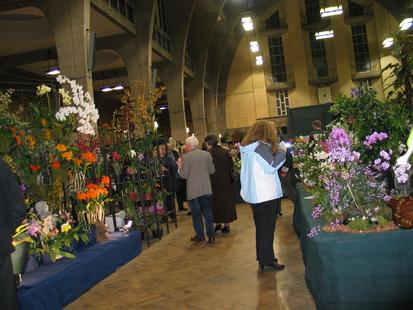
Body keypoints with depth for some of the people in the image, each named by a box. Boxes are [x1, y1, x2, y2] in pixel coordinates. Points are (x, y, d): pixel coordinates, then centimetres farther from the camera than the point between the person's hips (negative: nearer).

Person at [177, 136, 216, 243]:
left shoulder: (186, 157, -12)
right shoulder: (207, 154, 1)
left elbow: (184, 175, -12)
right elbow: (212, 171, 5)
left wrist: (179, 166, 3)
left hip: (193, 191, -4)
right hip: (206, 189, 4)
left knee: (196, 213, 9)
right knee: (207, 211, 11)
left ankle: (200, 235, 17)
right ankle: (211, 235, 10)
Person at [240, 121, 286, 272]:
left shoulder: (247, 148, 10)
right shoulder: (262, 146, -17)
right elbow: (271, 167, -20)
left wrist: (276, 151, 13)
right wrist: (281, 152, -8)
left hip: (254, 194, 9)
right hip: (266, 194, -9)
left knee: (260, 227, 18)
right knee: (268, 228, -1)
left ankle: (262, 257, 28)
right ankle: (267, 262, 4)